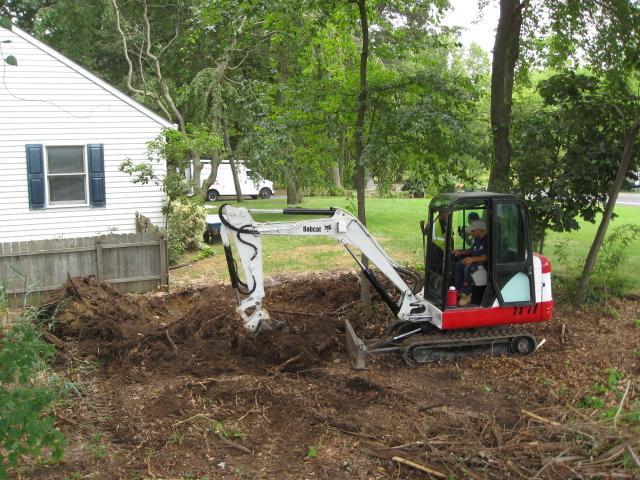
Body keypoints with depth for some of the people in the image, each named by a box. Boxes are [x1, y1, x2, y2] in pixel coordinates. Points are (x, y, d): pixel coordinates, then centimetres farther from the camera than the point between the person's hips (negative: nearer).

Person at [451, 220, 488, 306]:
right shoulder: (478, 239, 14)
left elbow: (488, 257, -29)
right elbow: (472, 250, 31)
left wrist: (473, 259, -37)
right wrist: (460, 252, 17)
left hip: (485, 264, -10)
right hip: (475, 262, 11)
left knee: (468, 267, -33)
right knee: (457, 265, 0)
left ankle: (466, 294, -26)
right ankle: (459, 291, -2)